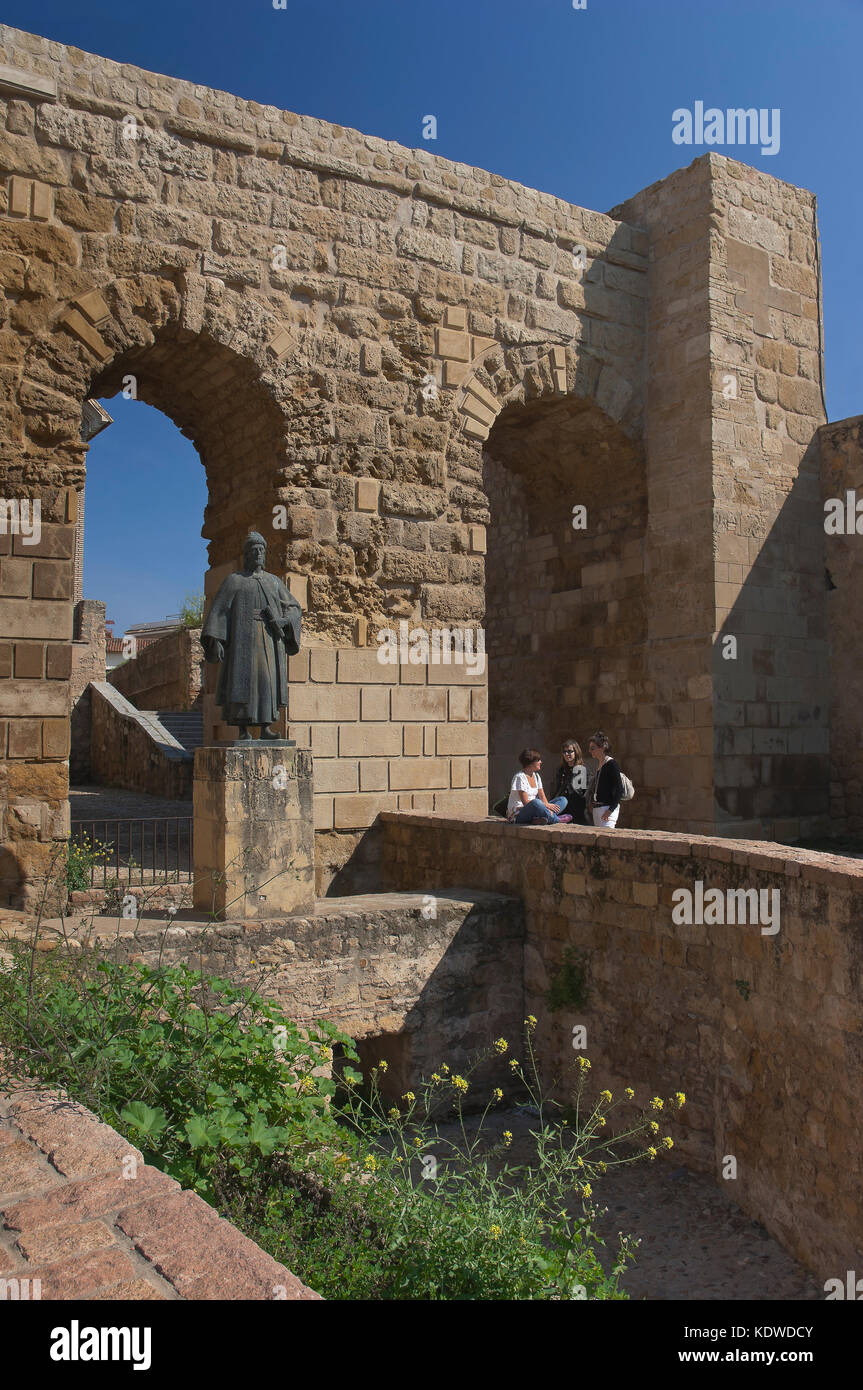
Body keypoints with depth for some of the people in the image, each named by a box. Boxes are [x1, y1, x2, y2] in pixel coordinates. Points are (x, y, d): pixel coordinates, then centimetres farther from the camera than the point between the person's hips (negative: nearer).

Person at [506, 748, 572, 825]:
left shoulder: (536, 776, 12)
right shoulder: (520, 777, -13)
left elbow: (542, 797, 6)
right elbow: (525, 802, -19)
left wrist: (547, 805, -15)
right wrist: (546, 805, -20)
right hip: (518, 815, -9)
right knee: (536, 802, -41)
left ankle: (541, 819, -29)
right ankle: (556, 820, -18)